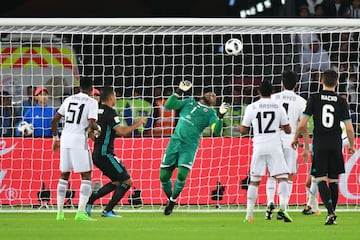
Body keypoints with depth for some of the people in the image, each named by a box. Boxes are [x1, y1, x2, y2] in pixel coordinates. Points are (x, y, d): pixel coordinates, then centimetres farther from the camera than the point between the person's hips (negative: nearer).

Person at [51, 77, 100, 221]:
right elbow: (91, 124, -15)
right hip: (79, 141, -6)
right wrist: (97, 129, 8)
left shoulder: (69, 100, 13)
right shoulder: (92, 102, -3)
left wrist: (55, 138, 26)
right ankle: (81, 212, -12)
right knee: (86, 176, 0)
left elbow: (54, 120, 14)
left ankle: (60, 212, 15)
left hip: (65, 140, 6)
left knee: (64, 176, 16)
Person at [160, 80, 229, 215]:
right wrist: (179, 91, 1)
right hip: (174, 142, 3)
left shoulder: (210, 113, 8)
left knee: (181, 175, -19)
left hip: (189, 147, -3)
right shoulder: (189, 103, 18)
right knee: (164, 176, 0)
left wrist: (220, 116, -22)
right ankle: (169, 199, 25)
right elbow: (168, 105, 10)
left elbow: (216, 130, -7)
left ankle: (173, 200, 7)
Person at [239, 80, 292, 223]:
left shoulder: (251, 108, 3)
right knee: (282, 178, -1)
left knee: (254, 181, 9)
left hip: (258, 148, 1)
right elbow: (288, 130, 7)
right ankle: (283, 207, -22)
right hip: (275, 148, -1)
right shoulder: (278, 107, 3)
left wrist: (240, 126, 30)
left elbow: (243, 130, 8)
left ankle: (249, 214, 8)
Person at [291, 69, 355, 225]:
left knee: (321, 180, -2)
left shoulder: (314, 99, -3)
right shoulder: (341, 102, 1)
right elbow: (349, 128, 1)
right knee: (333, 180, 12)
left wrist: (295, 139, 13)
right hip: (335, 145, 2)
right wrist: (351, 145, 16)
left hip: (319, 144, -2)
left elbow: (302, 124, -5)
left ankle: (330, 212, -21)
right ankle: (332, 214, 16)